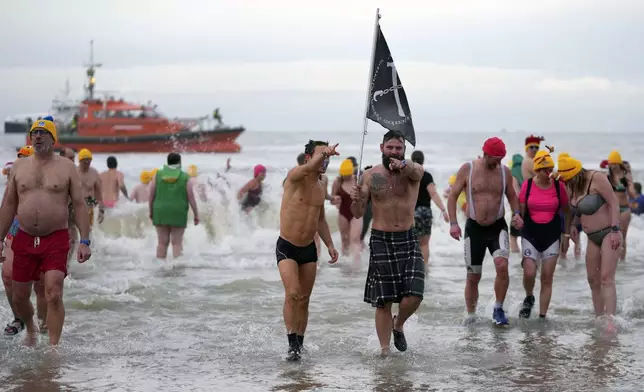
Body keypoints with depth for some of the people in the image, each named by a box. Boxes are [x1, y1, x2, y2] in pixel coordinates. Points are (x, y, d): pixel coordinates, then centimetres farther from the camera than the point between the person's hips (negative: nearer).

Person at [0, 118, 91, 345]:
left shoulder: (67, 167, 2)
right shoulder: (19, 167, 10)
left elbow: (79, 205, 0)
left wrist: (84, 241, -7)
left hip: (56, 240, -3)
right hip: (24, 239, 3)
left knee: (54, 295, -14)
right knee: (19, 296, 9)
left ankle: (53, 347, -9)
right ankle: (30, 327, 39)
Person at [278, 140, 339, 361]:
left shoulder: (321, 188, 9)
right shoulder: (294, 176, -11)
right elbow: (307, 169, -36)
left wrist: (330, 245, 10)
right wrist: (323, 153, -52)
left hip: (309, 249, 6)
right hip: (287, 247, -6)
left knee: (304, 299, 8)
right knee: (292, 293, -20)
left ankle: (299, 345, 17)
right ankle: (292, 344, -15)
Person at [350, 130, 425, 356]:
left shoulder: (412, 171, -4)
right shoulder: (370, 175, 1)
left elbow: (416, 171, -32)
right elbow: (358, 214, 3)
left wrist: (403, 165, -55)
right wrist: (357, 200, -21)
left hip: (408, 240, 0)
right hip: (381, 240, 0)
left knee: (413, 297, -11)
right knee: (383, 301, 0)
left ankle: (398, 324, 21)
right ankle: (384, 349, 13)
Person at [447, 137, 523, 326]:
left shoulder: (505, 171, 2)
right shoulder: (467, 169, -5)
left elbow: (512, 196, 15)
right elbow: (453, 195, -1)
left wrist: (516, 213, -5)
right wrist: (453, 223, -10)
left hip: (498, 227, 1)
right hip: (474, 228, -1)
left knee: (502, 266, -23)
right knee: (473, 276, 6)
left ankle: (498, 309, -5)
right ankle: (470, 315, 25)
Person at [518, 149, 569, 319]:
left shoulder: (558, 186, -3)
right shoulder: (528, 185, -4)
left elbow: (566, 210, 9)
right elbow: (520, 210, 4)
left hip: (552, 235, 1)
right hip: (530, 234, -1)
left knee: (547, 278, 0)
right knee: (529, 273, -13)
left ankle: (542, 316, 8)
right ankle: (529, 299, 20)